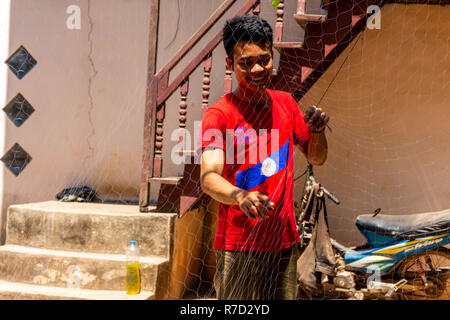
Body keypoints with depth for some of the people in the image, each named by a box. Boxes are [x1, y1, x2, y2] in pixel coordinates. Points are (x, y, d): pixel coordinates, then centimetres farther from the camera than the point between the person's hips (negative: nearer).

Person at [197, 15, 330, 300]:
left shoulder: (286, 103, 8)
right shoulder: (219, 114, -10)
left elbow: (317, 159, 16)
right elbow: (208, 177, -23)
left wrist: (317, 131, -5)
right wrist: (241, 197, -43)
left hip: (285, 242, 5)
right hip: (239, 248, -5)